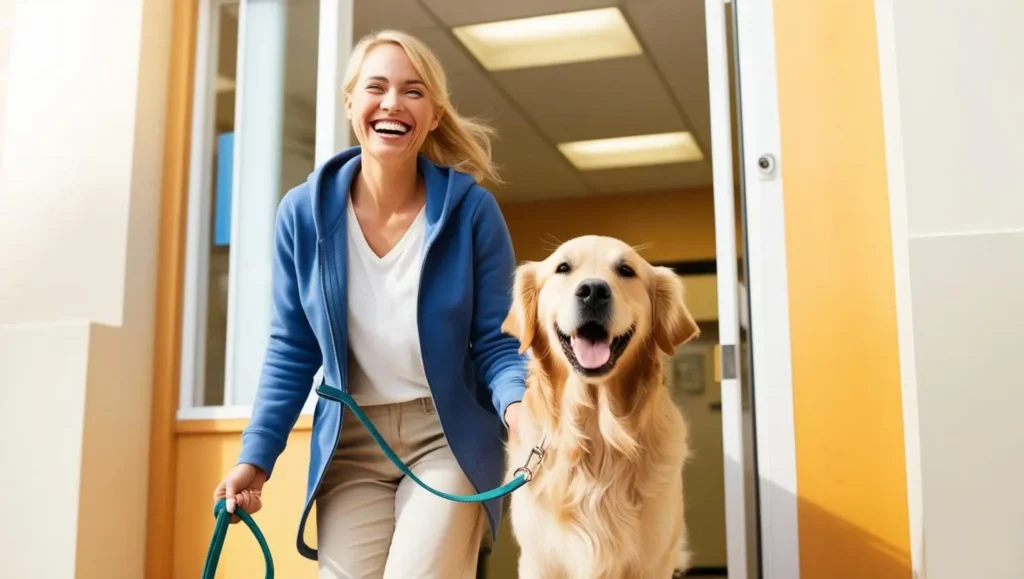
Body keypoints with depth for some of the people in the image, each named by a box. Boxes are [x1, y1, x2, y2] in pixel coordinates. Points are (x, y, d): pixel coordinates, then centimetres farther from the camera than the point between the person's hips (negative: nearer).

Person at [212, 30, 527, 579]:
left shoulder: (471, 208, -9)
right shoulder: (303, 211, -4)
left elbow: (497, 342, -5)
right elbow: (292, 351, 4)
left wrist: (518, 408, -26)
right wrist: (255, 457, -2)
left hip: (448, 438, -2)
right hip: (350, 444, 2)